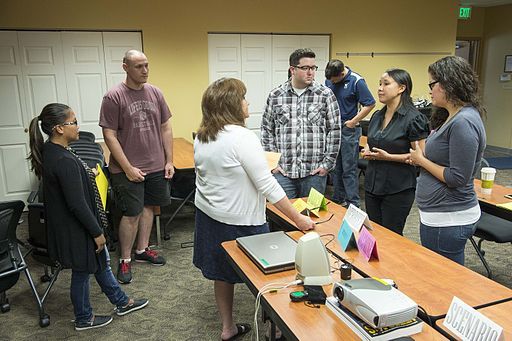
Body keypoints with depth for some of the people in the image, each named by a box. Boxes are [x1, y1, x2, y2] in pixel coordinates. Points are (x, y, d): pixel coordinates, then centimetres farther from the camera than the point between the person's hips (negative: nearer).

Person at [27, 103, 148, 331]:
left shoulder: (48, 151, 0)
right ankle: (84, 319, 35)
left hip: (64, 224, 10)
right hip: (76, 228, -10)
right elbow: (78, 204, -26)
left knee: (101, 263, 22)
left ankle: (121, 302, 40)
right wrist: (97, 231, -17)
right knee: (82, 272, 12)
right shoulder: (65, 161, -30)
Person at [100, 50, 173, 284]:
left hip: (156, 166, 5)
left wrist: (169, 161, 6)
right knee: (132, 214, -1)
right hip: (128, 169, -5)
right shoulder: (114, 96, -10)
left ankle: (142, 250, 31)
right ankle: (125, 260, 17)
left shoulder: (155, 93, 5)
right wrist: (128, 168, -14)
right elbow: (110, 135, -11)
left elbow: (165, 128, 10)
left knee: (148, 207, 14)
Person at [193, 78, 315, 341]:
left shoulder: (201, 137, 2)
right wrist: (298, 219, -17)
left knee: (221, 273, 19)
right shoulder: (242, 137, -22)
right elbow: (267, 185, -23)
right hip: (240, 221, -8)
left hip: (208, 215, 8)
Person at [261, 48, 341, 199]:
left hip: (315, 171, 0)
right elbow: (267, 130, 8)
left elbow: (334, 130, 1)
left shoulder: (326, 95, 0)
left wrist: (327, 163, -3)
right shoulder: (275, 96, 3)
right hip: (282, 171, 1)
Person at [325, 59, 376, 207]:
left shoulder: (357, 81, -13)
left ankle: (353, 204, 4)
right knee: (336, 167, 13)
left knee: (349, 169, -3)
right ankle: (338, 199, 25)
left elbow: (370, 104, -12)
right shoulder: (329, 79, 3)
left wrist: (353, 121, -12)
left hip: (348, 129, -6)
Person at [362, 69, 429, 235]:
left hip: (398, 190, -6)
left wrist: (389, 157, -20)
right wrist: (367, 151, 1)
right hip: (372, 185, 7)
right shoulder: (377, 116, 9)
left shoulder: (413, 118, -12)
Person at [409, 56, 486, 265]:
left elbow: (457, 178, -21)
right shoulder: (455, 117, 11)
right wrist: (421, 159, 5)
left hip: (448, 220, -10)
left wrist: (421, 160, -11)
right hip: (441, 216, 10)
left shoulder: (464, 122, -20)